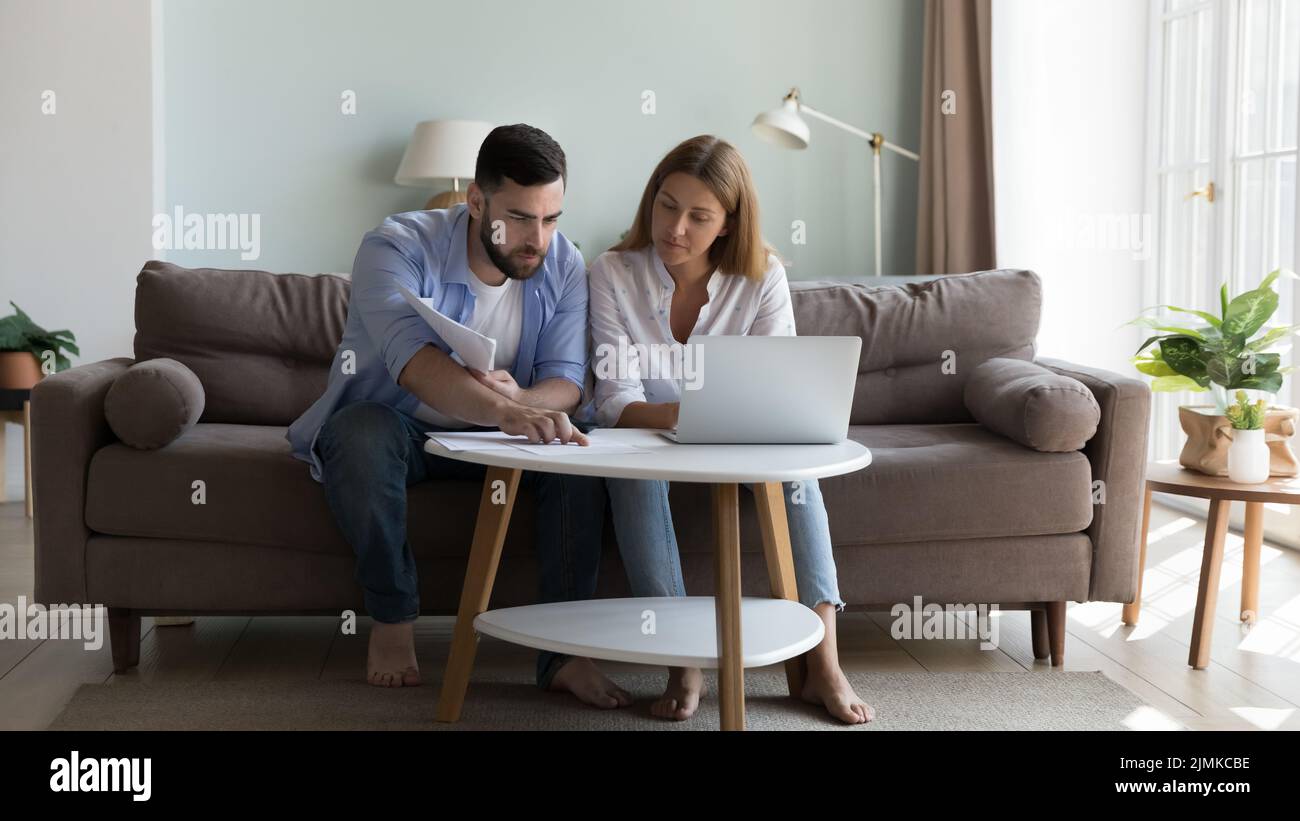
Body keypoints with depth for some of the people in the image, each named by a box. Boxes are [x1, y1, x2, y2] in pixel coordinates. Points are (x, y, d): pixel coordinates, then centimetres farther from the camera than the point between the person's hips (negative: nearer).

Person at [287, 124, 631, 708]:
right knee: (361, 431, -37)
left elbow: (566, 381, -12)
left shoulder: (563, 266, -8)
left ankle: (563, 650, -20)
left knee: (580, 446, -24)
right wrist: (504, 411, -59)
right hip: (393, 425, -3)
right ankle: (393, 619, -19)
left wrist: (522, 399, -38)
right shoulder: (396, 247, -23)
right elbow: (413, 359, -41)